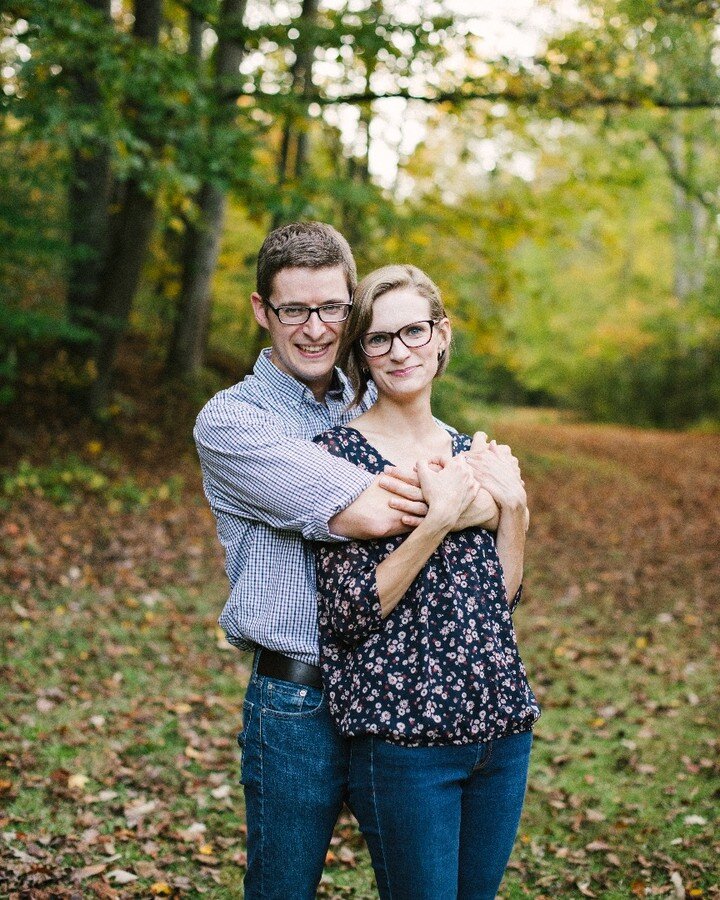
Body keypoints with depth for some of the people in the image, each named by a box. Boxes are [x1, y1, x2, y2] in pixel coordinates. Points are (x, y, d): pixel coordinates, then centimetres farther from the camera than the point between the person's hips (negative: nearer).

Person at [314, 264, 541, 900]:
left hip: (501, 725, 6)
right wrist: (439, 520, -21)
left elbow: (503, 596, 9)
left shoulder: (472, 455, 8)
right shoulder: (340, 455, -9)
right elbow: (348, 615, -15)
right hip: (404, 734, -6)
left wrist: (513, 504, -5)